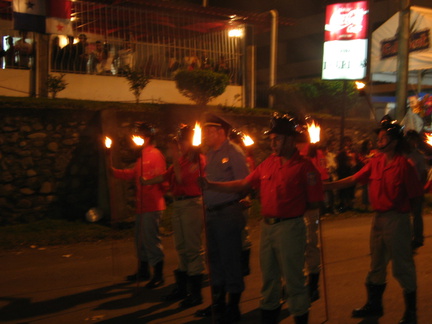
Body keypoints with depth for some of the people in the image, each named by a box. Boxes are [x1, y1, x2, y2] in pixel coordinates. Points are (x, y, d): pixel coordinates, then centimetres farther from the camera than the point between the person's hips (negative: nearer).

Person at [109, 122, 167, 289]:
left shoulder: (155, 155, -11)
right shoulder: (142, 156, 19)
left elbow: (160, 177, -20)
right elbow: (132, 174, 21)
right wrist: (113, 171, 15)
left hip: (152, 206, -10)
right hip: (142, 205, 10)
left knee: (151, 238, -7)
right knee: (141, 238, 18)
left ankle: (158, 275, 1)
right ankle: (143, 271, 31)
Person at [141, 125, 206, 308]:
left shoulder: (198, 159, -10)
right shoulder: (181, 159, 14)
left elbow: (182, 178, -18)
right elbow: (166, 176, 17)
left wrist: (174, 157, -13)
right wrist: (146, 182, 18)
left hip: (191, 204, -8)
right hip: (178, 204, 8)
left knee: (192, 248, -6)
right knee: (181, 248, 15)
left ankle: (196, 293, 1)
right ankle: (181, 288, 26)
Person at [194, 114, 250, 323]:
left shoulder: (233, 153, -9)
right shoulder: (209, 154, 15)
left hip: (228, 212, -8)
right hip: (211, 212, 8)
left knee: (230, 260, -1)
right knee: (215, 260, 16)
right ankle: (218, 303, 29)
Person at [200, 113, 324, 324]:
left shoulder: (304, 167, -10)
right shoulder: (268, 163, 8)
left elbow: (315, 202, -10)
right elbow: (244, 184, 10)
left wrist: (292, 207, -2)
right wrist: (210, 185, 4)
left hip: (290, 227, -6)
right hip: (267, 226, 6)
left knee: (293, 279, 1)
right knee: (269, 278, 17)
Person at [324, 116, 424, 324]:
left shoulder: (404, 165, -14)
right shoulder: (376, 161, 4)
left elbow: (415, 199, -12)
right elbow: (353, 180, 8)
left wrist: (418, 231, -11)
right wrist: (325, 186, 3)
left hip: (397, 219, -7)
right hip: (378, 218, 7)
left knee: (402, 267, 3)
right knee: (376, 265, 18)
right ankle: (374, 305, 34)